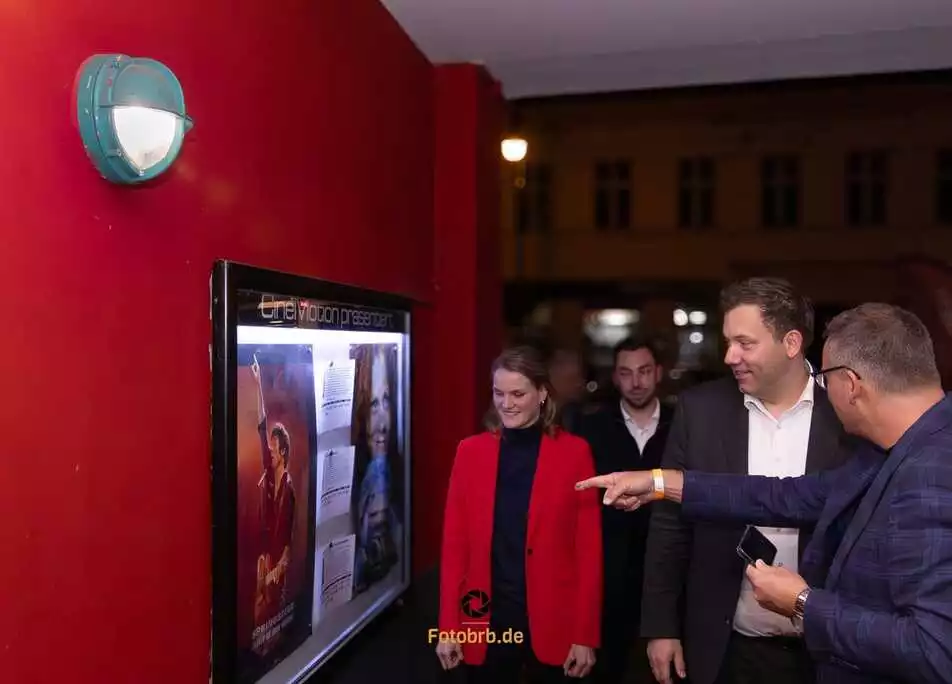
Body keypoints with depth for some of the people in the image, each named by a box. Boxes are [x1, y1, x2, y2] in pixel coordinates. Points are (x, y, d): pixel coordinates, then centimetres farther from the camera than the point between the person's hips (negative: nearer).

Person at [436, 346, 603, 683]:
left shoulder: (574, 452, -5)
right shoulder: (470, 450, 1)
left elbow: (589, 549, -4)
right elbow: (454, 543, 2)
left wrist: (585, 634, -6)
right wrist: (448, 627, -1)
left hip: (553, 623, -1)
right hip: (485, 621, 2)